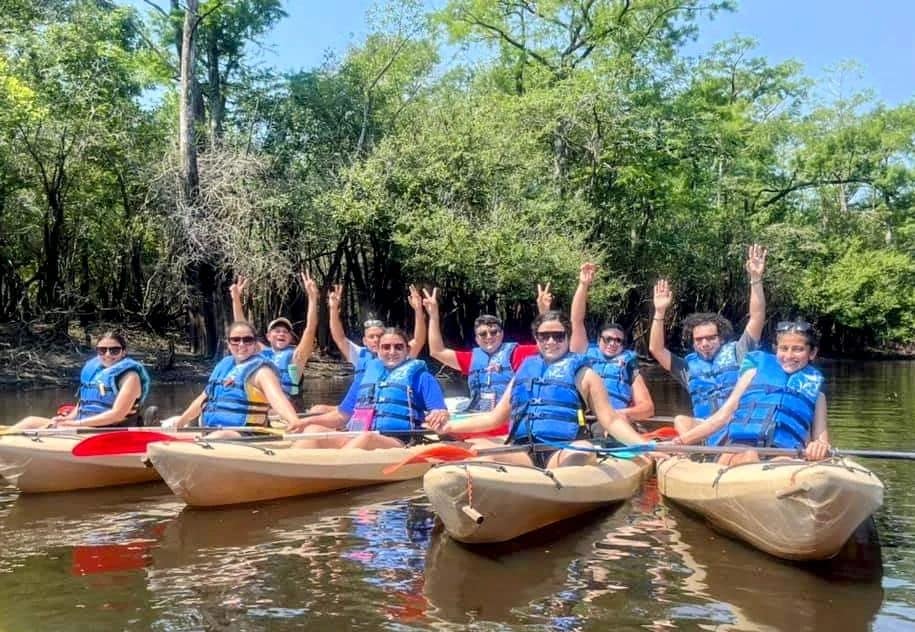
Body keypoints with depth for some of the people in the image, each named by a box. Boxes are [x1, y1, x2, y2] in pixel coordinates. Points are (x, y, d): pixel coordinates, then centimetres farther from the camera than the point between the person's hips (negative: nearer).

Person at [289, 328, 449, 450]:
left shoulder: (419, 375, 11)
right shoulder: (367, 373, 25)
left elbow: (441, 412, -1)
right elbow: (342, 414, 27)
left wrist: (439, 416, -26)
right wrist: (309, 421, 11)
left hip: (397, 444, -5)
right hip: (353, 439, 5)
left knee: (366, 439, -37)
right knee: (313, 431, -17)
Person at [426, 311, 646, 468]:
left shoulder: (582, 372, 11)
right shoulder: (525, 370, 22)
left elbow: (611, 420, 6)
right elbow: (495, 417, 25)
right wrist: (451, 426, 18)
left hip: (563, 454, -3)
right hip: (523, 454, 4)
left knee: (583, 450, -36)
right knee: (474, 445, -19)